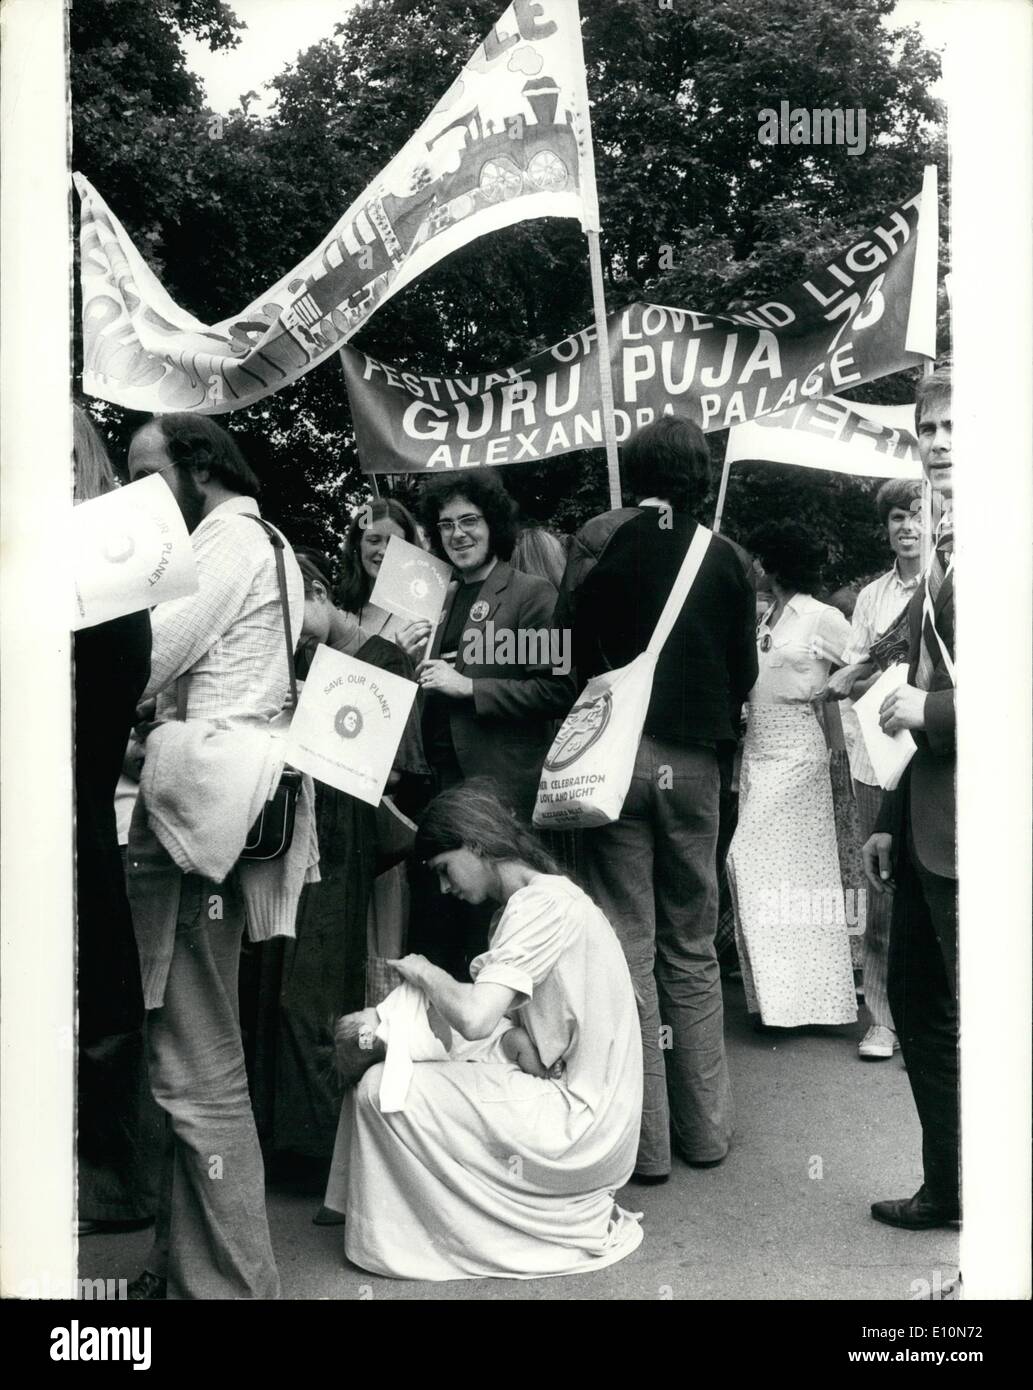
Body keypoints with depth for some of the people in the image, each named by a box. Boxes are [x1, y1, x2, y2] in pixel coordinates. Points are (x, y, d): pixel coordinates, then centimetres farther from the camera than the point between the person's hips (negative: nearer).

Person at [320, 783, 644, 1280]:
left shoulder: (541, 904, -18)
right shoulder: (541, 899, 12)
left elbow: (475, 1019, -30)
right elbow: (490, 1023, 10)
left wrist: (424, 973, -10)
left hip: (579, 1133, -10)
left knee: (379, 1090, -10)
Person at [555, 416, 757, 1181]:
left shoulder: (600, 538, -4)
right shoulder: (724, 557, 1)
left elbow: (571, 647, -8)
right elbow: (744, 671, 4)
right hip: (695, 761, 2)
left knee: (628, 947, 4)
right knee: (692, 949, 13)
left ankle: (645, 1138, 9)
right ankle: (703, 1126, 21)